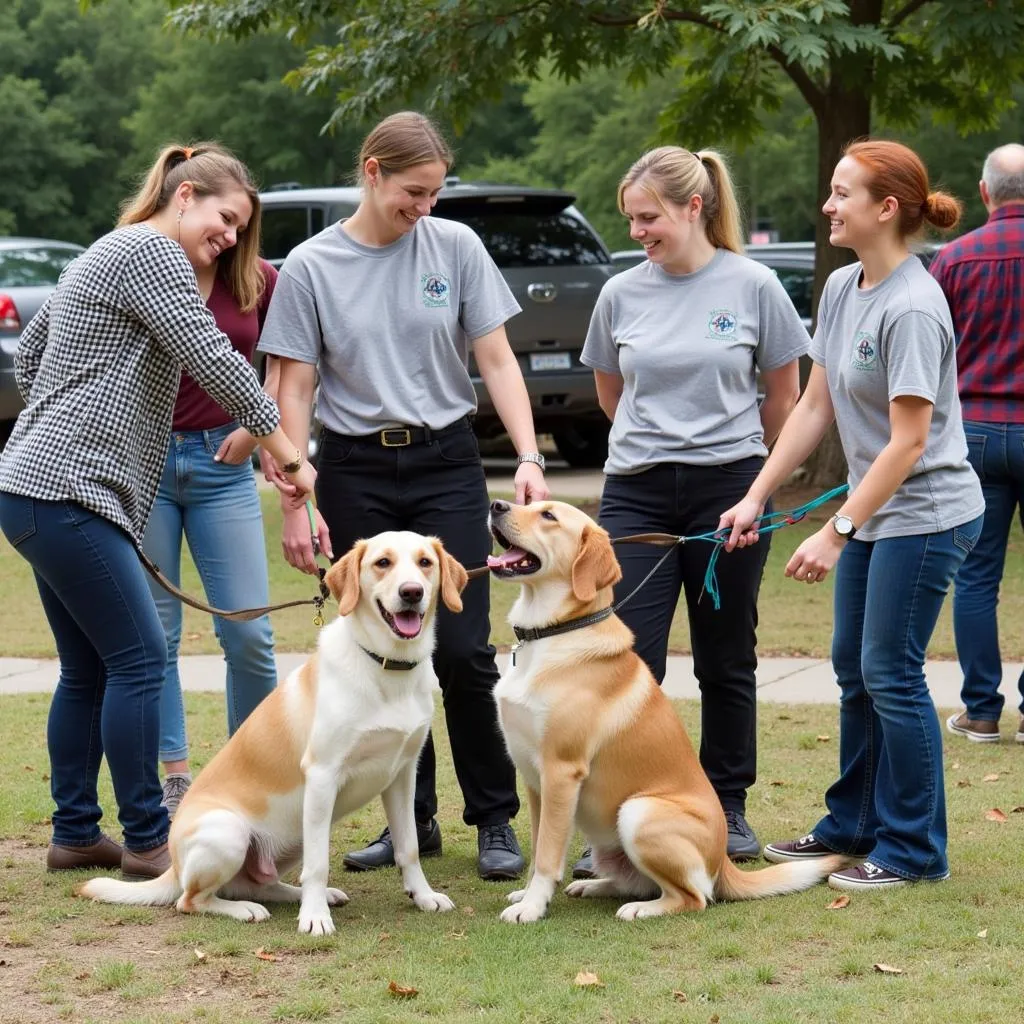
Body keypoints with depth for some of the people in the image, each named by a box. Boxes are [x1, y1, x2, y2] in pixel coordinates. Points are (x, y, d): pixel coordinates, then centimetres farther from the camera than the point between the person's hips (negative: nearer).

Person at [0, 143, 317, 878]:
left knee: (88, 669, 12)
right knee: (139, 659, -8)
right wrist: (288, 455, -9)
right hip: (67, 492, -10)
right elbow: (215, 361, -14)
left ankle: (75, 835, 16)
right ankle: (147, 840, -4)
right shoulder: (152, 251, -9)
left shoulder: (107, 254, 21)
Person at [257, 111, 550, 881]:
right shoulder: (312, 267, -2)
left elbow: (497, 361, 1)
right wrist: (295, 505, -5)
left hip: (445, 465, 0)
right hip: (355, 473, 1)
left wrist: (528, 457, -11)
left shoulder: (456, 247, -1)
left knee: (462, 649, -7)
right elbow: (294, 390, 0)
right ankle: (412, 819, 18)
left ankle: (495, 818, 6)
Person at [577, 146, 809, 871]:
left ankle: (729, 809, 23)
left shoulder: (752, 286, -5)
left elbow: (785, 394, 6)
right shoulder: (622, 294, 2)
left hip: (728, 488, -1)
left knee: (726, 661, 9)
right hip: (637, 493, 2)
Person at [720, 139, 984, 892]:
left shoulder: (913, 308, -22)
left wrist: (835, 533, -23)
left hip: (926, 513, -9)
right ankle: (854, 825, 30)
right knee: (854, 669, 15)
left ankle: (913, 849, 9)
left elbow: (909, 441, -23)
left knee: (891, 673, -4)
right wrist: (756, 497, 5)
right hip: (874, 509, 9)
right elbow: (815, 407, 9)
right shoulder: (841, 290, 5)